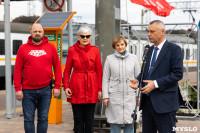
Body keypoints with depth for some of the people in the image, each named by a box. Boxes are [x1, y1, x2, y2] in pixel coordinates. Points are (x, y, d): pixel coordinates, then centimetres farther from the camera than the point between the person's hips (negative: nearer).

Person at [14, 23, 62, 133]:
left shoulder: (51, 47, 5)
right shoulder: (23, 48, 4)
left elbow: (57, 67, 6)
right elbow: (17, 70, 3)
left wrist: (57, 87, 0)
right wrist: (18, 89, -4)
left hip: (45, 90, 0)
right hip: (28, 91, 0)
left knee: (43, 118, 6)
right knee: (28, 119, 3)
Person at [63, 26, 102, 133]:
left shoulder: (95, 50, 3)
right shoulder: (72, 50, 2)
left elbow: (99, 71, 4)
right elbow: (67, 70, 6)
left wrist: (100, 89, 0)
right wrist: (65, 86, -4)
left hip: (91, 89, 1)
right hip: (76, 88, 0)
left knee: (89, 119, 6)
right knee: (78, 119, 4)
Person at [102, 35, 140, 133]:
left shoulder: (133, 58, 8)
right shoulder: (109, 59, 5)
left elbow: (138, 77, 9)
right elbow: (105, 79, 4)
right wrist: (105, 96, -1)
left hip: (130, 95, 1)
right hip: (114, 96, -1)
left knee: (130, 123, 2)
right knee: (115, 123, 1)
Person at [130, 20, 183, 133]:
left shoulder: (174, 49, -7)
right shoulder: (150, 50, 17)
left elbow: (177, 74, -14)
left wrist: (156, 84, -20)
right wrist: (137, 81, 0)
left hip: (164, 102, -7)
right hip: (148, 100, 7)